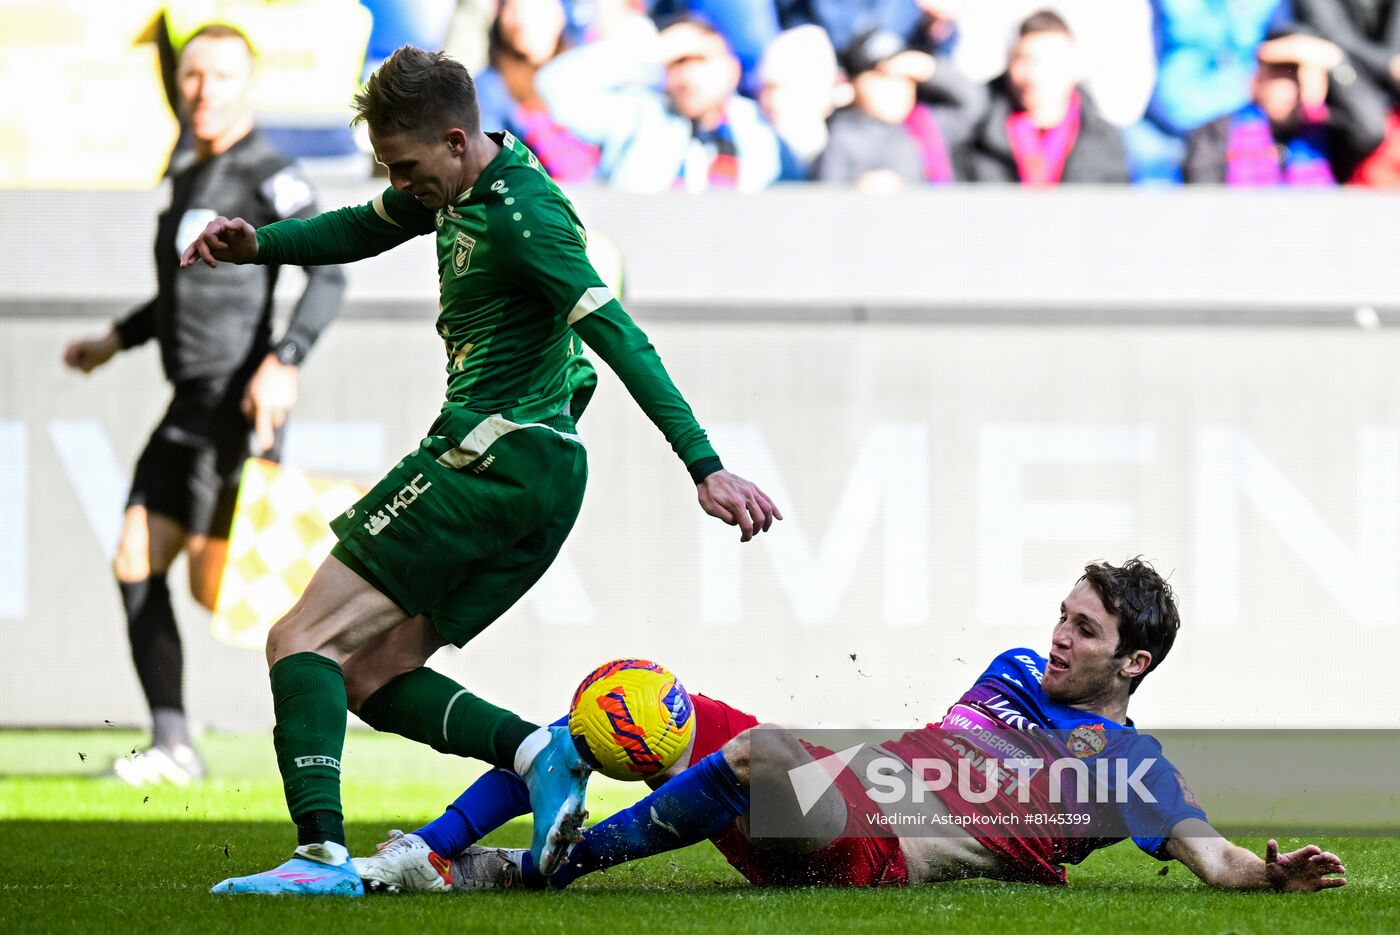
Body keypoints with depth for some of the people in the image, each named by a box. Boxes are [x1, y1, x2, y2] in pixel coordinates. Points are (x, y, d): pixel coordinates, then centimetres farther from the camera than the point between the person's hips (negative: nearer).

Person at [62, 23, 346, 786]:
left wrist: (284, 360, -29)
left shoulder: (269, 177, -9)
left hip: (240, 403, -9)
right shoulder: (189, 183, 18)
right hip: (190, 406, 9)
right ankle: (172, 747, 2)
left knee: (215, 585, -12)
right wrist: (117, 340, 34)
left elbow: (328, 271, -18)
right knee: (135, 565, 0)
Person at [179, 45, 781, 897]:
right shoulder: (461, 183, 12)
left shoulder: (522, 213, -17)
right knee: (369, 675, 12)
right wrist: (256, 244, 8)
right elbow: (360, 231, 27)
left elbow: (620, 339, -23)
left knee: (303, 642, -9)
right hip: (540, 482, 10)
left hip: (490, 459, -10)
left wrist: (706, 467, -29)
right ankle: (538, 752, -5)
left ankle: (322, 852, -22)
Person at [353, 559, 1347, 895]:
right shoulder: (1017, 670, 27)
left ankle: (546, 867, -23)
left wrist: (1274, 873, -26)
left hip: (874, 849, -8)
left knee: (762, 749, -37)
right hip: (828, 790, 8)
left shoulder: (1128, 760, 3)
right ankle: (429, 852, -10)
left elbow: (1210, 856, -8)